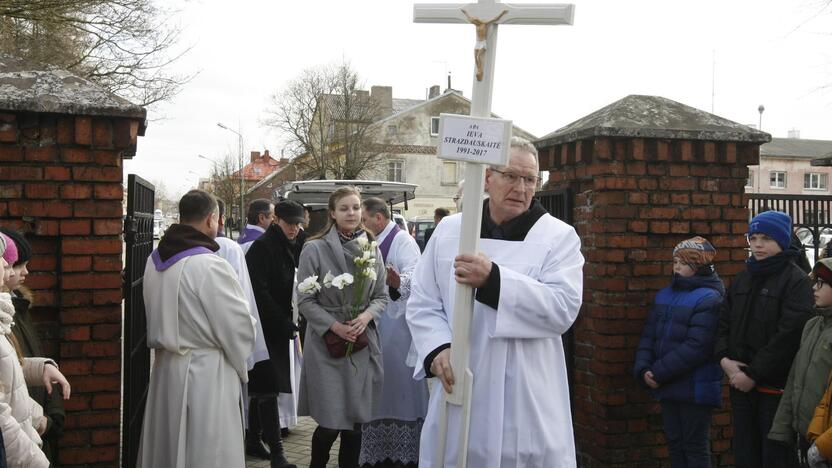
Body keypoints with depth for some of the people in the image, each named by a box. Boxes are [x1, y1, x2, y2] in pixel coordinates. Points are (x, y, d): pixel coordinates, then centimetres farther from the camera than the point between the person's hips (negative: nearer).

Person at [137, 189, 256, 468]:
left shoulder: (155, 261, 1)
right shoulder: (211, 267, -21)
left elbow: (156, 317, 12)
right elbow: (239, 327, -14)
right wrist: (241, 366, 3)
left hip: (166, 369, 7)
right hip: (205, 374, -7)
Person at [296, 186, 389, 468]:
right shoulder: (315, 249, -6)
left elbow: (381, 296, 9)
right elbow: (305, 300, -7)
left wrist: (366, 316, -10)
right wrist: (335, 326, -16)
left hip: (362, 344, 4)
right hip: (326, 343, -4)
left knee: (355, 422, 10)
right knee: (331, 423, -1)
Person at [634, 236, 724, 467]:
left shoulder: (709, 299, -12)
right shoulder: (664, 295, 12)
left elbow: (696, 346, -20)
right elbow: (648, 335, 10)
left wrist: (659, 373, -17)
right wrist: (643, 369, -6)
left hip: (695, 388, -7)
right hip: (667, 387, 7)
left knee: (695, 446, 4)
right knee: (675, 444, 14)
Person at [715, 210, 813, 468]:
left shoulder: (796, 280, -8)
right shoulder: (743, 278, 14)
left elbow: (789, 335, -17)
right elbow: (724, 322, 13)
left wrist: (753, 374, -17)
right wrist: (724, 358, -5)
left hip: (776, 386, -6)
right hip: (740, 383, 6)